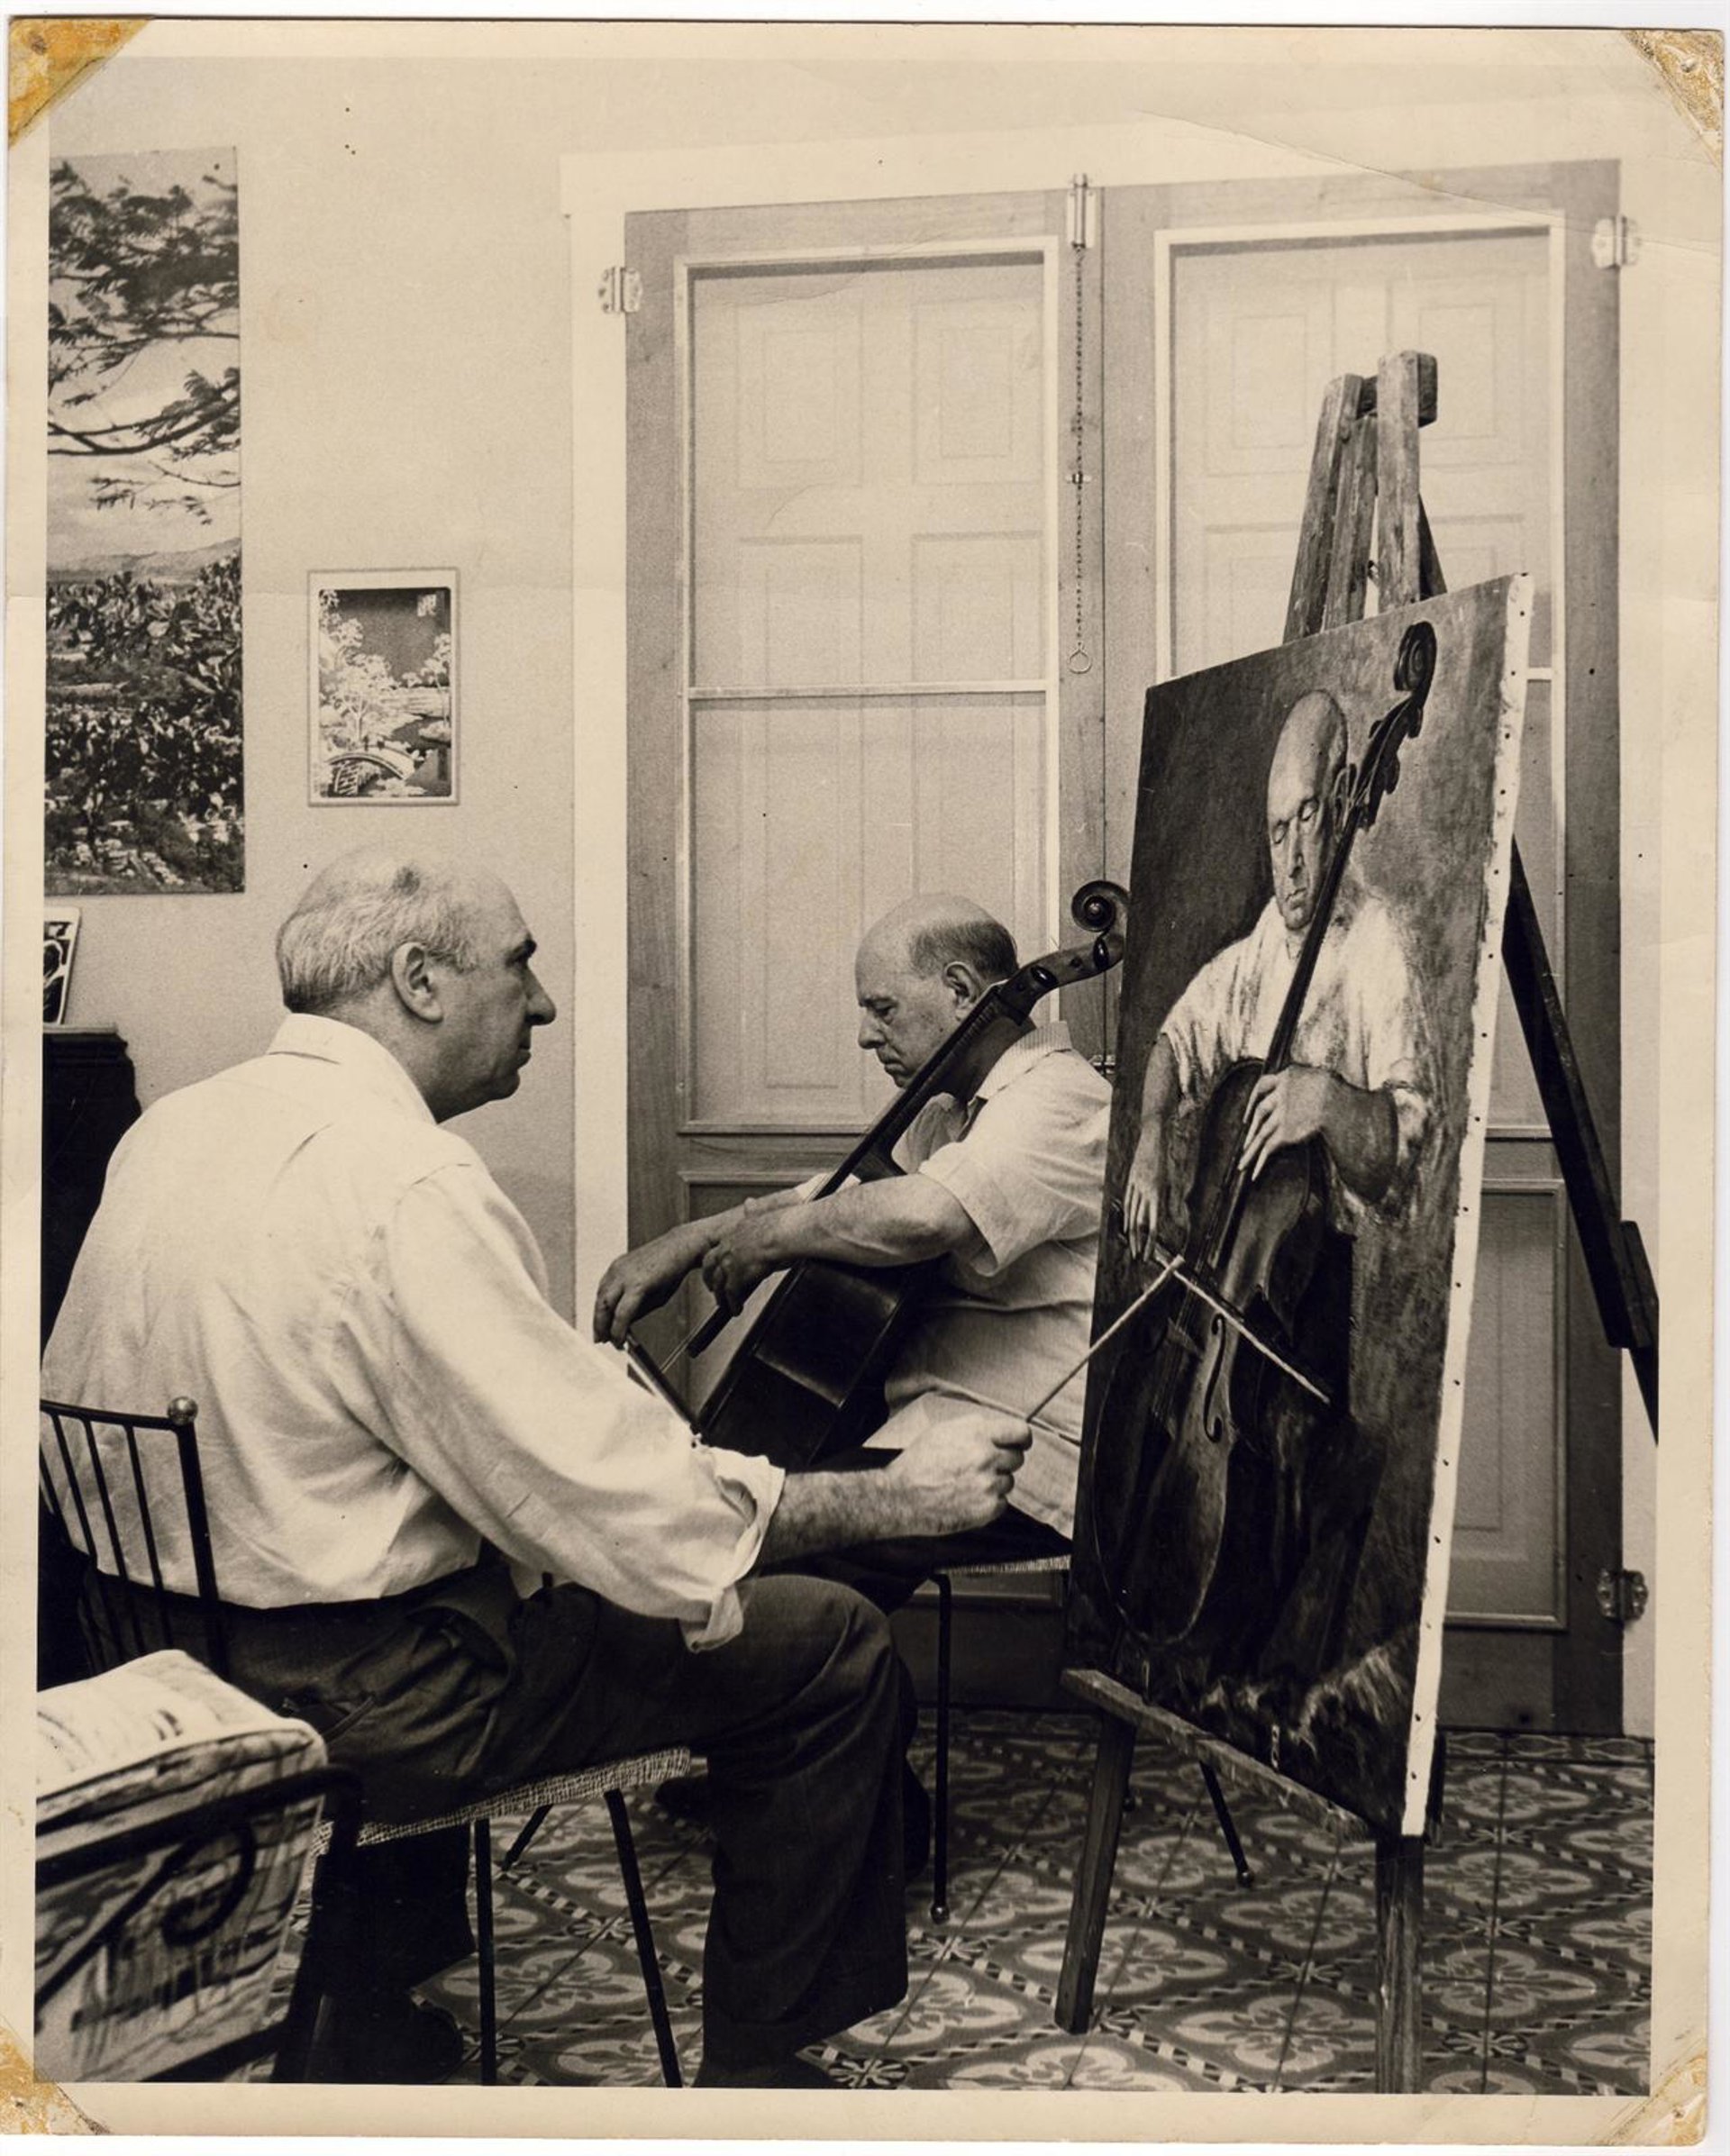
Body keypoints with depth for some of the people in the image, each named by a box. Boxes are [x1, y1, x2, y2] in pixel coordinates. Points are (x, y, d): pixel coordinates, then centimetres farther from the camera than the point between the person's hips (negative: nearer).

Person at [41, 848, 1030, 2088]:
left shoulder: (172, 1130, 2)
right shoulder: (406, 1187, -24)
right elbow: (628, 1499, -25)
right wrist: (902, 1498, -14)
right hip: (353, 1695, -9)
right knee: (832, 1648, -2)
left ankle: (367, 2019, 45)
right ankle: (761, 2067, 17)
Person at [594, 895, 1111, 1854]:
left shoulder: (1057, 1101, -15)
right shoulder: (952, 1113, 20)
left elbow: (920, 1215, -33)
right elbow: (825, 1199, 19)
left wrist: (764, 1237, -17)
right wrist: (681, 1245, 3)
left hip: (1019, 1458, -10)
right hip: (929, 1415, 10)